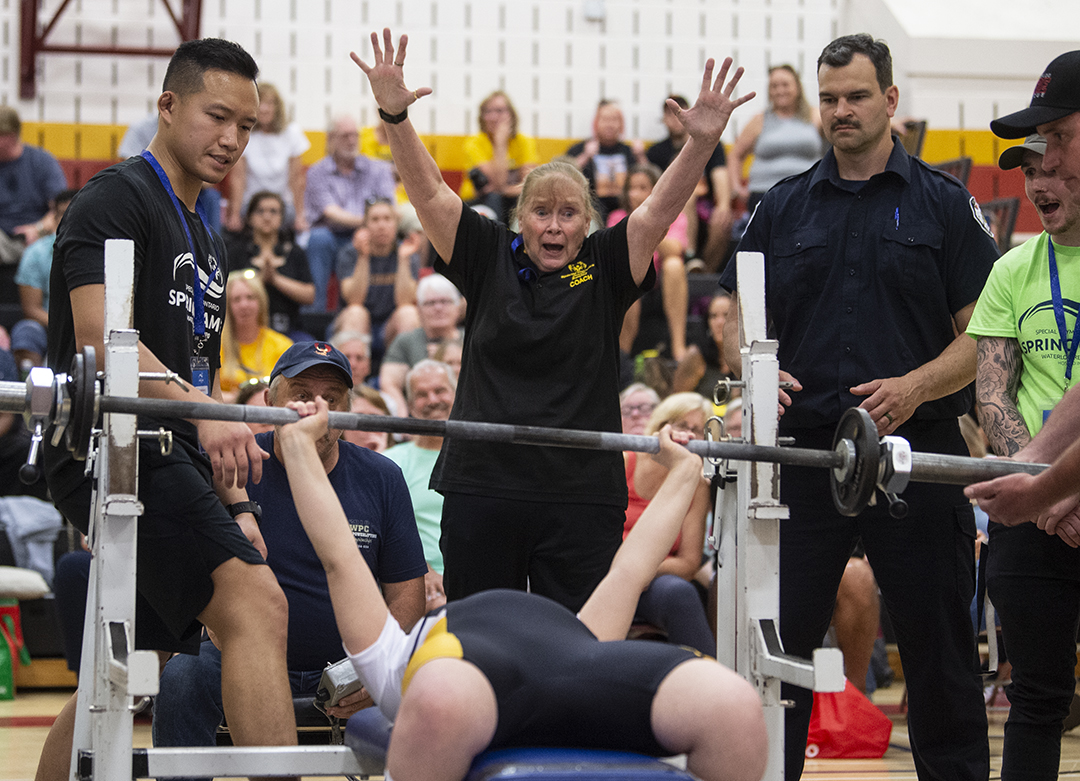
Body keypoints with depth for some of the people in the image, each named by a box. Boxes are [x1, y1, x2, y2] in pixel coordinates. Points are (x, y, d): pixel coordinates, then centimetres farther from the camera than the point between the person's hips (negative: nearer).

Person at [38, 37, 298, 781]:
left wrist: (235, 502, 21)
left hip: (165, 458, 10)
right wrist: (203, 412, -29)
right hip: (114, 447, -10)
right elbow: (100, 338, -18)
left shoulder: (205, 241, 24)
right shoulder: (116, 199, -4)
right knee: (255, 602, -24)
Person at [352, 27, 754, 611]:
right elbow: (429, 192, -1)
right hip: (480, 485, 1)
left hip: (582, 496, -1)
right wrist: (395, 115, -14)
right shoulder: (488, 258, 8)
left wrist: (702, 142, -21)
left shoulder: (606, 266, 7)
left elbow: (661, 208, -5)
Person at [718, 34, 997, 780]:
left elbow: (981, 336, 0)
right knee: (778, 643, 3)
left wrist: (914, 387, -17)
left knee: (938, 649, 4)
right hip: (805, 450, 2)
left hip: (917, 452, -2)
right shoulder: (784, 207, 11)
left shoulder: (942, 203, 4)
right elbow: (741, 322, 14)